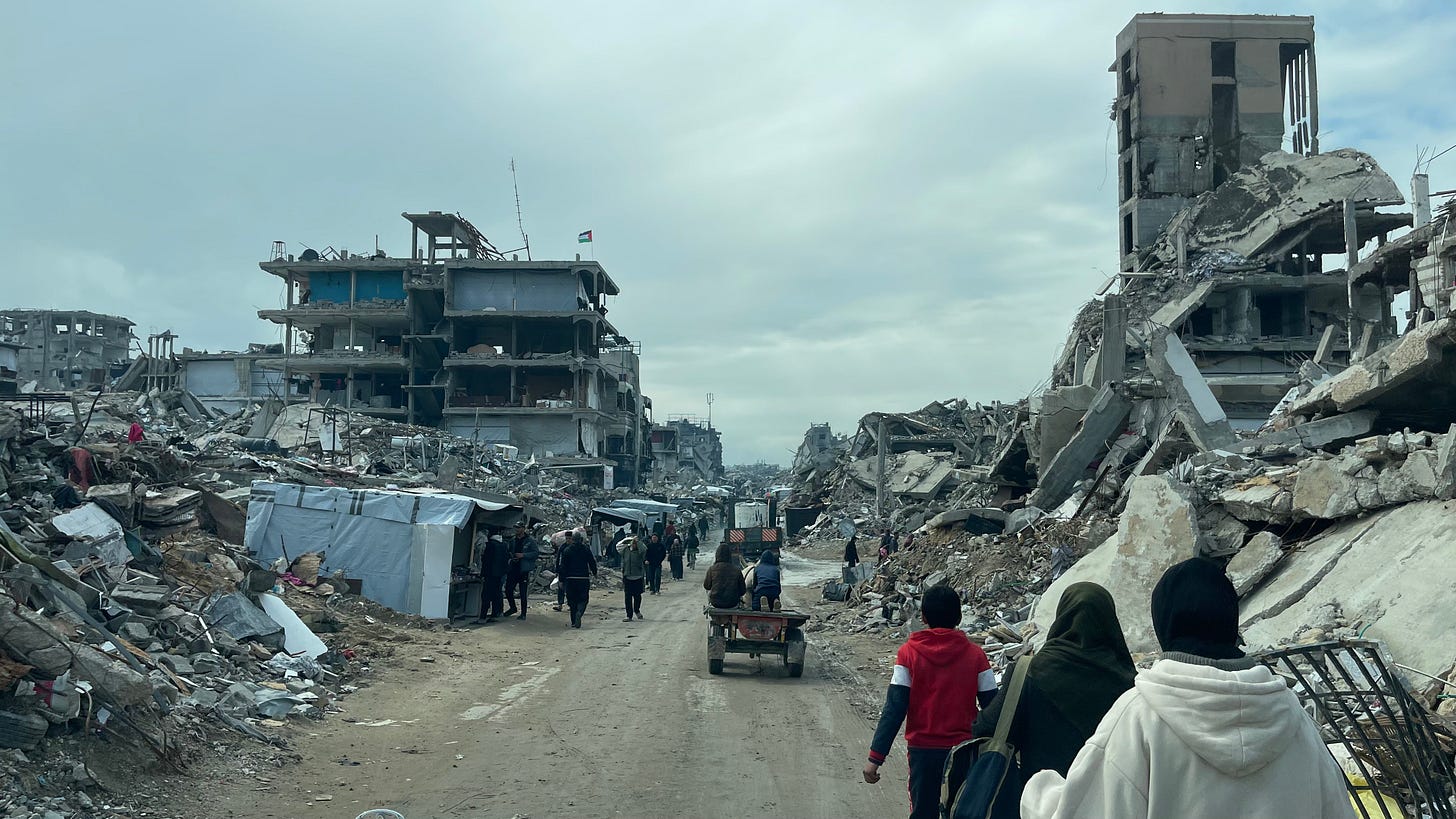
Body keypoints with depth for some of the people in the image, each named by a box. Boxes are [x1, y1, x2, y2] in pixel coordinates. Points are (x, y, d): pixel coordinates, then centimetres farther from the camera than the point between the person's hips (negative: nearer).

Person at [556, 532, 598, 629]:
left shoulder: (566, 551, 0)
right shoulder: (586, 550, 0)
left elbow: (563, 566, 0)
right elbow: (592, 563, 6)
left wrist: (562, 580, 4)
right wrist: (594, 573, 24)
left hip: (570, 579, 1)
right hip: (584, 579, -1)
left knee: (572, 600, 9)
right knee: (583, 599, 5)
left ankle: (574, 622, 9)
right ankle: (579, 613, -25)